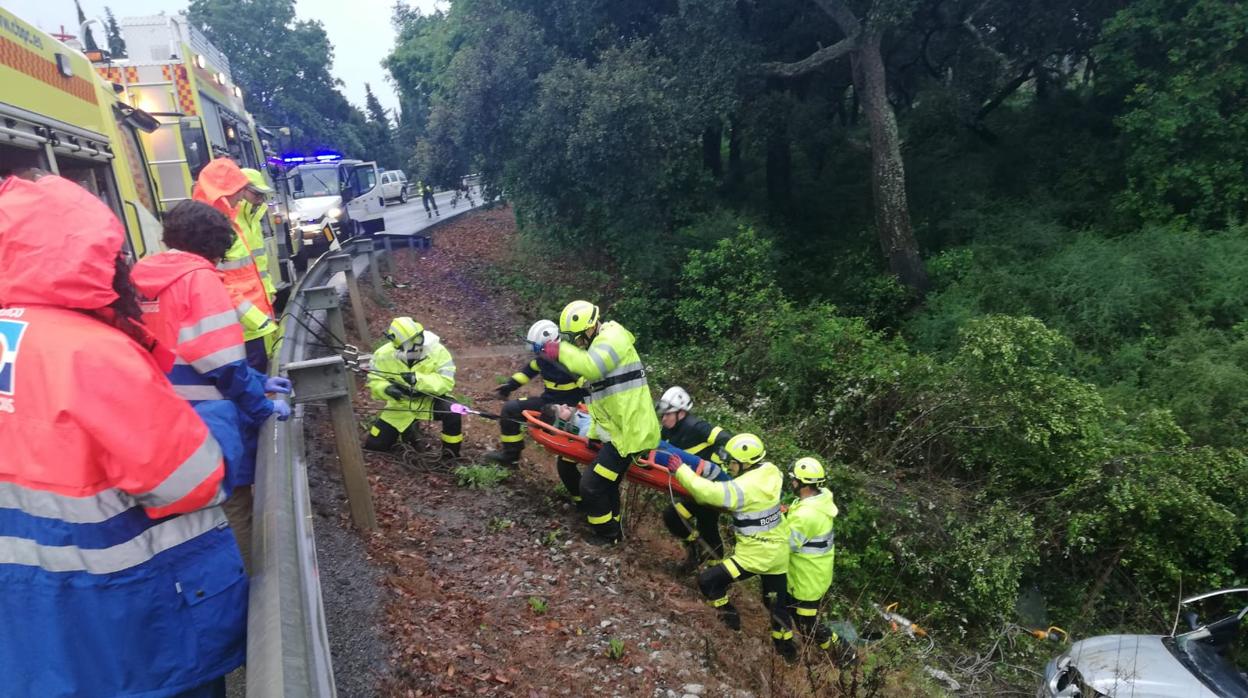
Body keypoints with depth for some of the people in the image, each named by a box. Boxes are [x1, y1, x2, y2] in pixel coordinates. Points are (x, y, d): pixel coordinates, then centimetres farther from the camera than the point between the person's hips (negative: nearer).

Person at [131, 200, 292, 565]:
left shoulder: (144, 279, 11)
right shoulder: (199, 277, -15)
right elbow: (222, 361, -19)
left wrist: (259, 381, 17)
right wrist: (263, 406, -8)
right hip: (206, 418, -8)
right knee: (232, 506, 5)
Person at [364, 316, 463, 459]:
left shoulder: (437, 351, -24)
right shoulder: (384, 354, -16)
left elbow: (446, 382, -29)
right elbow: (374, 381, -7)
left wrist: (419, 379, -43)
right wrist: (386, 389, -30)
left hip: (431, 399, -3)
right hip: (402, 404, 3)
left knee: (452, 413, -35)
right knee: (374, 445, 0)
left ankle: (451, 456, -10)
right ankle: (408, 428, 31)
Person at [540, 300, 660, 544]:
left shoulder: (612, 338, -17)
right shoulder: (599, 343, 16)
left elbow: (591, 367, -37)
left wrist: (560, 350, -26)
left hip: (629, 431, -11)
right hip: (623, 428, 11)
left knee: (591, 485, -4)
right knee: (606, 481, 24)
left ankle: (606, 534, 16)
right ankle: (612, 528, 42)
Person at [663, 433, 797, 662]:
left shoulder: (744, 487, -27)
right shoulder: (771, 472, -6)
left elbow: (708, 492, -32)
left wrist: (680, 469, -22)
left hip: (756, 554, -8)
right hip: (779, 551, 8)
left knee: (708, 581, 0)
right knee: (777, 601, 26)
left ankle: (730, 615, 16)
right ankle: (786, 646, 40)